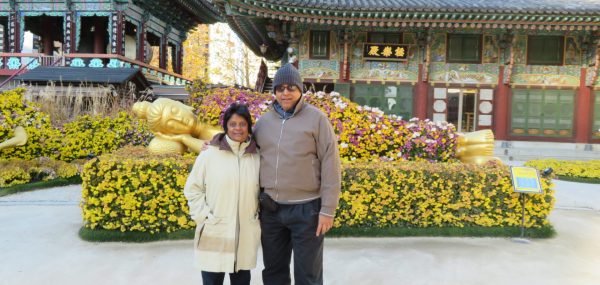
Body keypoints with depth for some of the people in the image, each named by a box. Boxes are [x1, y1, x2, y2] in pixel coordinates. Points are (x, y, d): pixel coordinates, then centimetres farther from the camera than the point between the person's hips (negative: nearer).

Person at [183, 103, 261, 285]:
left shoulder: (257, 157, 1)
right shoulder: (209, 155, -5)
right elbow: (192, 189, 0)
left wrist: (257, 215, 5)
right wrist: (204, 216, -7)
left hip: (246, 234, 2)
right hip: (214, 233, -2)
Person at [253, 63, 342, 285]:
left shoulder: (316, 118, -6)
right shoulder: (264, 121, 7)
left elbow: (330, 165, -8)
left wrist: (328, 209, -11)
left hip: (306, 209, -4)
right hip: (270, 209, 4)